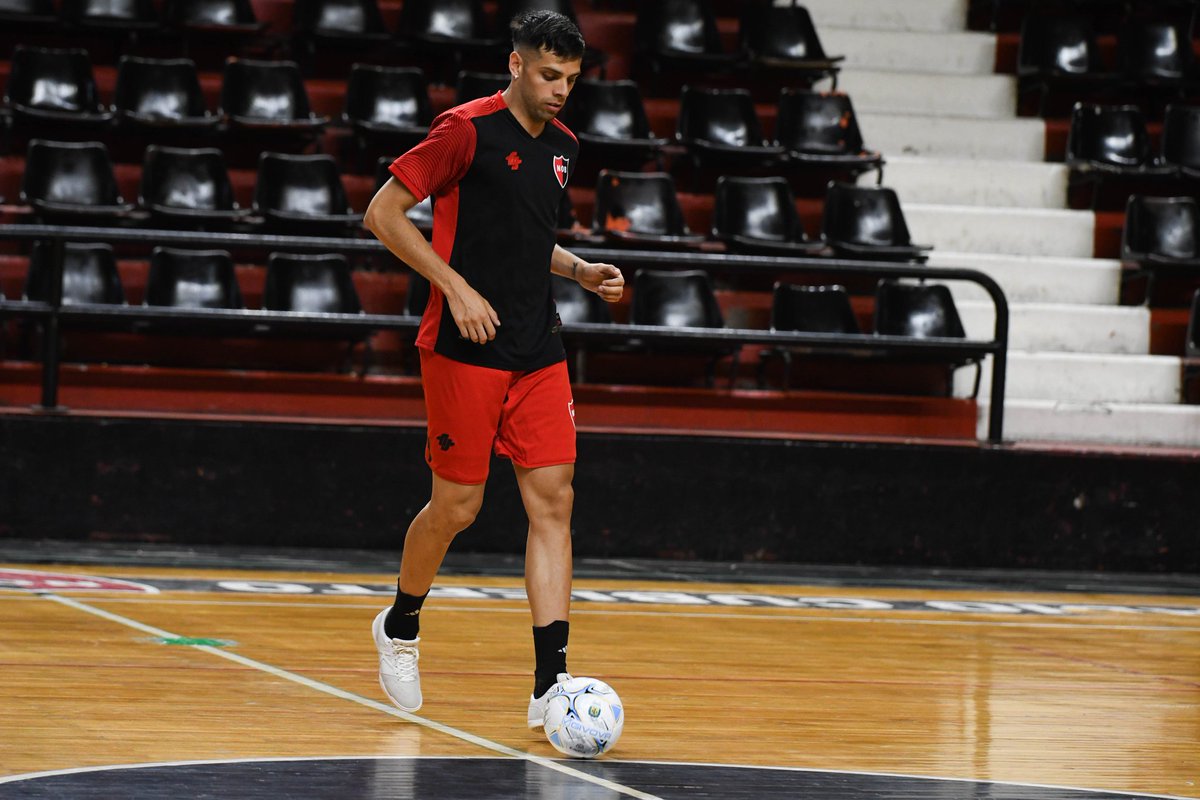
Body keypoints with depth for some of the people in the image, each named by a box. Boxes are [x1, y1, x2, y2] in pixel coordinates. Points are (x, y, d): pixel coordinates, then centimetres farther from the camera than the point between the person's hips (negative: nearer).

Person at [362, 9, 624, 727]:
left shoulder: (562, 146, 13)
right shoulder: (468, 130, -10)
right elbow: (383, 214, -10)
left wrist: (582, 271, 8)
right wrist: (457, 288, -16)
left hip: (538, 354, 6)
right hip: (465, 351, -6)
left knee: (553, 501, -4)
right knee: (457, 507, 0)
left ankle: (550, 685, -7)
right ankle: (401, 626, 30)